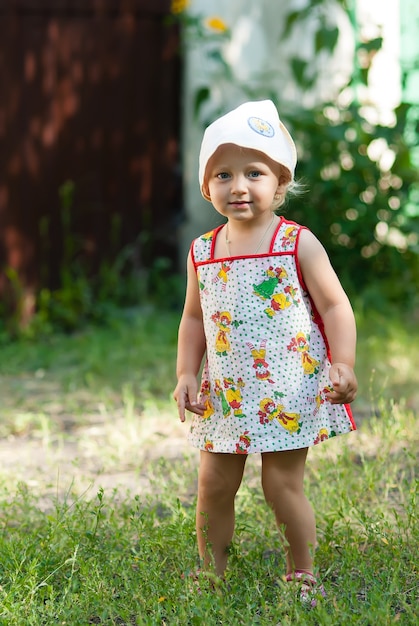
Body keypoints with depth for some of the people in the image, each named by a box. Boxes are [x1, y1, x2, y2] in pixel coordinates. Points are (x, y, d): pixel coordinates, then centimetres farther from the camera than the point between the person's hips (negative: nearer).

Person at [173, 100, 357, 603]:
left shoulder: (298, 244, -8)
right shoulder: (202, 252, 5)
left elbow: (334, 305, -6)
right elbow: (193, 318, 15)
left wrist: (343, 364, -16)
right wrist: (186, 374, 5)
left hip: (289, 391, -4)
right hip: (226, 394, 4)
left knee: (282, 486, -2)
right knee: (213, 485, 7)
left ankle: (302, 575, 17)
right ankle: (211, 575, 23)